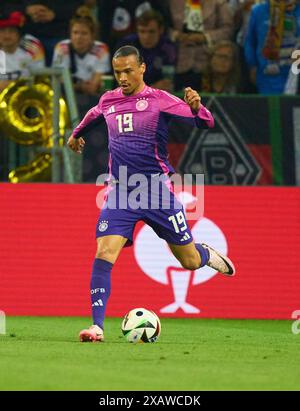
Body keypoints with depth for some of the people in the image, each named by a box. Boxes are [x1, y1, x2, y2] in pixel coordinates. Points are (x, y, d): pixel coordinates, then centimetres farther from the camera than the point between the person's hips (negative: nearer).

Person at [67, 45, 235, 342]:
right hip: (119, 193, 2)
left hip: (157, 192, -2)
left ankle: (208, 254, 43)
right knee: (104, 254, -18)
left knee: (190, 261, 6)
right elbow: (93, 116, 35)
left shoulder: (159, 99, -4)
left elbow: (205, 123, -12)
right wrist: (77, 133, 51)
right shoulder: (108, 101, 9)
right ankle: (97, 326, -19)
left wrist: (195, 107, -33)